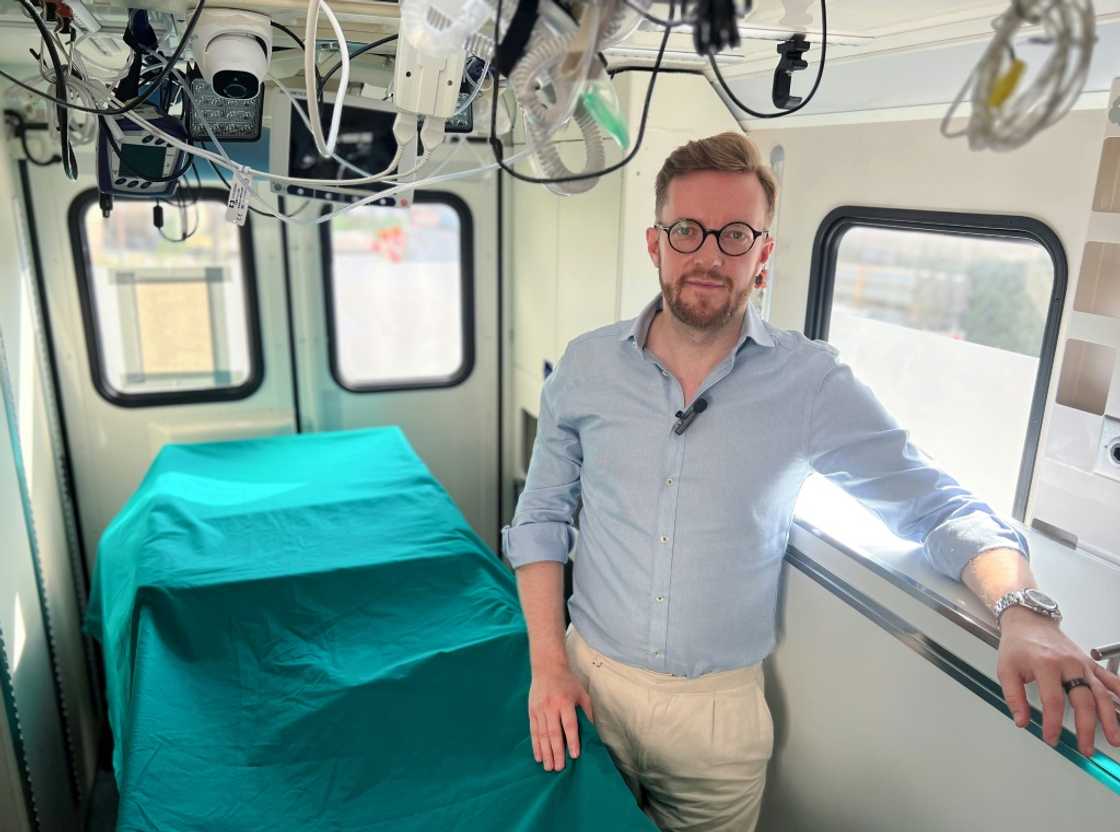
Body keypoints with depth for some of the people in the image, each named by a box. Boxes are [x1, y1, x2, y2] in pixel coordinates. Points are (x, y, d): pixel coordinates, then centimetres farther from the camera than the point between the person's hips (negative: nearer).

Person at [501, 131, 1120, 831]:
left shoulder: (813, 381, -10)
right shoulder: (586, 366, -5)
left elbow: (935, 504, -7)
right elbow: (541, 518, 1)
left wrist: (1024, 608, -25)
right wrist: (549, 663, -4)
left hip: (720, 708, -1)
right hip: (591, 681, 2)